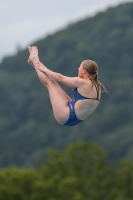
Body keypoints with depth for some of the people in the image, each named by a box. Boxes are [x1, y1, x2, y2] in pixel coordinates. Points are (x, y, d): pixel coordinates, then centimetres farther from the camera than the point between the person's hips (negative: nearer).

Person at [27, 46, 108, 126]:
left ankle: (34, 60, 21)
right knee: (51, 83, 13)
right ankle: (34, 61, 28)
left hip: (66, 116, -8)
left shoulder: (83, 83, -21)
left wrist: (44, 69, 9)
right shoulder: (96, 85, 6)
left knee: (49, 82, 4)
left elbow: (60, 78, -8)